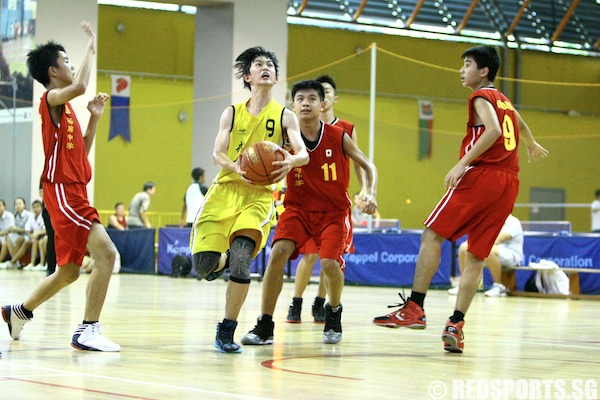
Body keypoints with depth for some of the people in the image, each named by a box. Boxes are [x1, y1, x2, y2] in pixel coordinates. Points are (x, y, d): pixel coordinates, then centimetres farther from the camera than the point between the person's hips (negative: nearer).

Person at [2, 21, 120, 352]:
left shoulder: (65, 107, 21)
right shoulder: (51, 98, -7)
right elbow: (79, 86, -29)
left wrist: (94, 117, 14)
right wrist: (90, 47, -15)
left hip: (74, 193, 10)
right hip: (63, 191, -10)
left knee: (68, 272, 17)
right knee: (106, 253, -21)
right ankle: (87, 331, -20)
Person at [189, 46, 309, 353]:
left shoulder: (284, 116, 6)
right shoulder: (232, 113, 11)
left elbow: (303, 153, -6)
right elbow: (218, 154, 1)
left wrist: (290, 161, -31)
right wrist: (237, 169, -22)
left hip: (259, 195, -2)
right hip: (226, 189, 2)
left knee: (241, 257, -23)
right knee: (202, 264, -9)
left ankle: (227, 331, -8)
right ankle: (223, 260, 31)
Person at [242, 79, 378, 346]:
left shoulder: (339, 137, -9)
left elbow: (367, 166, 2)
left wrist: (370, 193, -16)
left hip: (334, 211, -1)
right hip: (298, 208, 1)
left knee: (330, 262, -21)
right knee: (278, 252, -22)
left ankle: (334, 314, 13)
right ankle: (264, 326, -12)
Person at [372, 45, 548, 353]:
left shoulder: (481, 96, 1)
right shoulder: (505, 101, 24)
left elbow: (493, 131, -18)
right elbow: (520, 127, 45)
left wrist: (462, 163, -22)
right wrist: (532, 146, 66)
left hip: (482, 174, -8)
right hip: (508, 183, 8)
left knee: (432, 235, -6)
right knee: (476, 256, 5)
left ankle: (415, 307, -14)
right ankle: (456, 325, -5)